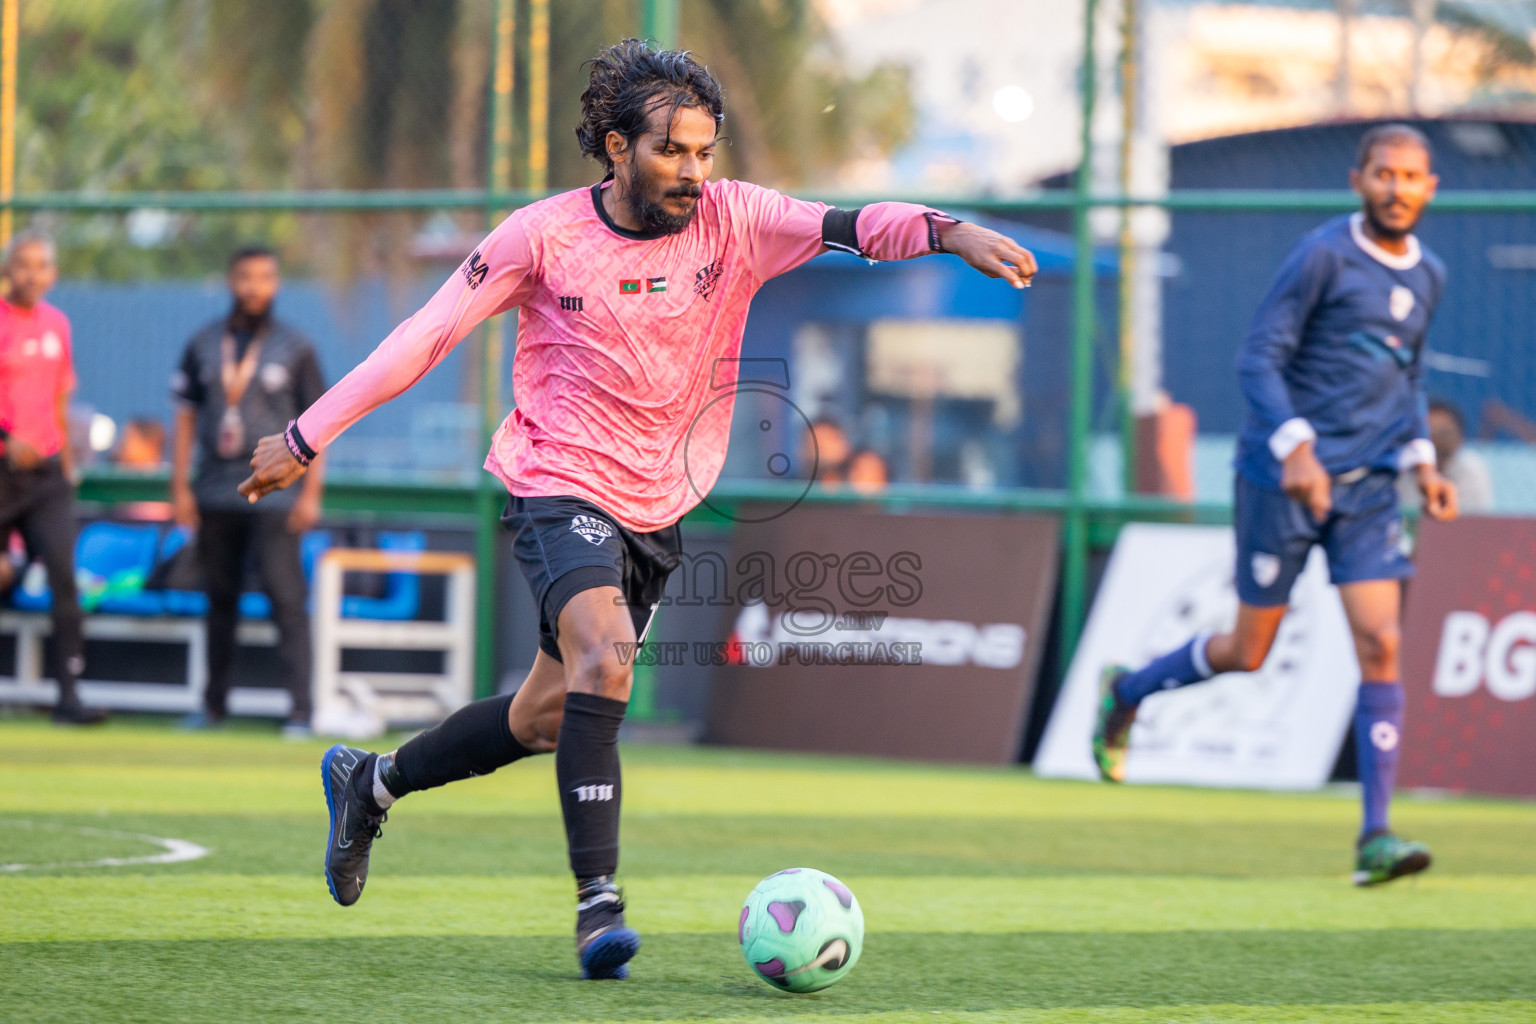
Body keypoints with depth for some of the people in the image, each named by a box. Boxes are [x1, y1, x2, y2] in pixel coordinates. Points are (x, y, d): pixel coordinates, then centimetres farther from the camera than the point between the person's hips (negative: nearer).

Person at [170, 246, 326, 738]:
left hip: (273, 492, -3)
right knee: (220, 599, 9)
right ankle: (214, 703, 18)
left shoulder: (295, 348, 3)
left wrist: (310, 493, -5)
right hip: (215, 493, 3)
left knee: (287, 598, -11)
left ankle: (300, 710, -13)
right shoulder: (203, 345, 9)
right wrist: (180, 487, 4)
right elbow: (186, 415, 11)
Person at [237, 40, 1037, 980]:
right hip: (560, 487, -5)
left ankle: (369, 784, 38)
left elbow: (846, 227, -20)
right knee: (605, 656, -30)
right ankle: (599, 902, -31)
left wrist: (948, 232, -40)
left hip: (658, 511, 5)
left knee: (546, 719, 14)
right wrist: (307, 438, -3)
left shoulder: (730, 222, -5)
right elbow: (425, 337, -4)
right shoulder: (543, 237, -11)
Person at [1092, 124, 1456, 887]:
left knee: (1380, 646, -10)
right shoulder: (1323, 256, -10)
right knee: (1248, 653, 4)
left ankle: (1376, 837, -9)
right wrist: (1296, 447, -25)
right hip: (1282, 480, -5)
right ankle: (1125, 694, 34)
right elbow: (1258, 359, -12)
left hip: (1367, 488, 5)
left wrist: (1421, 460, 9)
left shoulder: (1427, 276, 11)